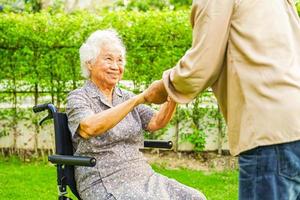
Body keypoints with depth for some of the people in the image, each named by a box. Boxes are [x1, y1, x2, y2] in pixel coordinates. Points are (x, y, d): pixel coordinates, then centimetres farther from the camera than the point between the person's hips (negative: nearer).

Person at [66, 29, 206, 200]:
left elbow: (155, 123, 2)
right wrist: (139, 99, -31)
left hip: (142, 176, 6)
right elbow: (90, 127, -25)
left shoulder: (125, 96, 16)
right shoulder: (78, 98, -2)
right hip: (104, 183, -6)